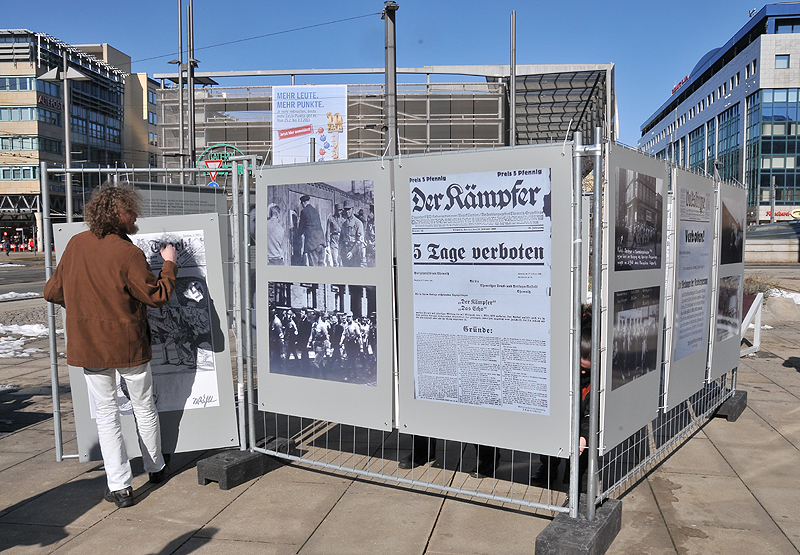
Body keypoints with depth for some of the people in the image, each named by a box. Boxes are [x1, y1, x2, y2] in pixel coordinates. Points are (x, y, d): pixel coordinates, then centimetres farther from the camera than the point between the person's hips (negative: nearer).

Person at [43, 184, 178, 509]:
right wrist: (169, 265, -1)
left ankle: (119, 486, 12)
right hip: (128, 344, -3)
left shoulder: (75, 245, -1)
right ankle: (155, 468, 34)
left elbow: (52, 291, 9)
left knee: (106, 412, 12)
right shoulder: (127, 253, -18)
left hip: (87, 345, 4)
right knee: (144, 407, 16)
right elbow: (157, 296, -14)